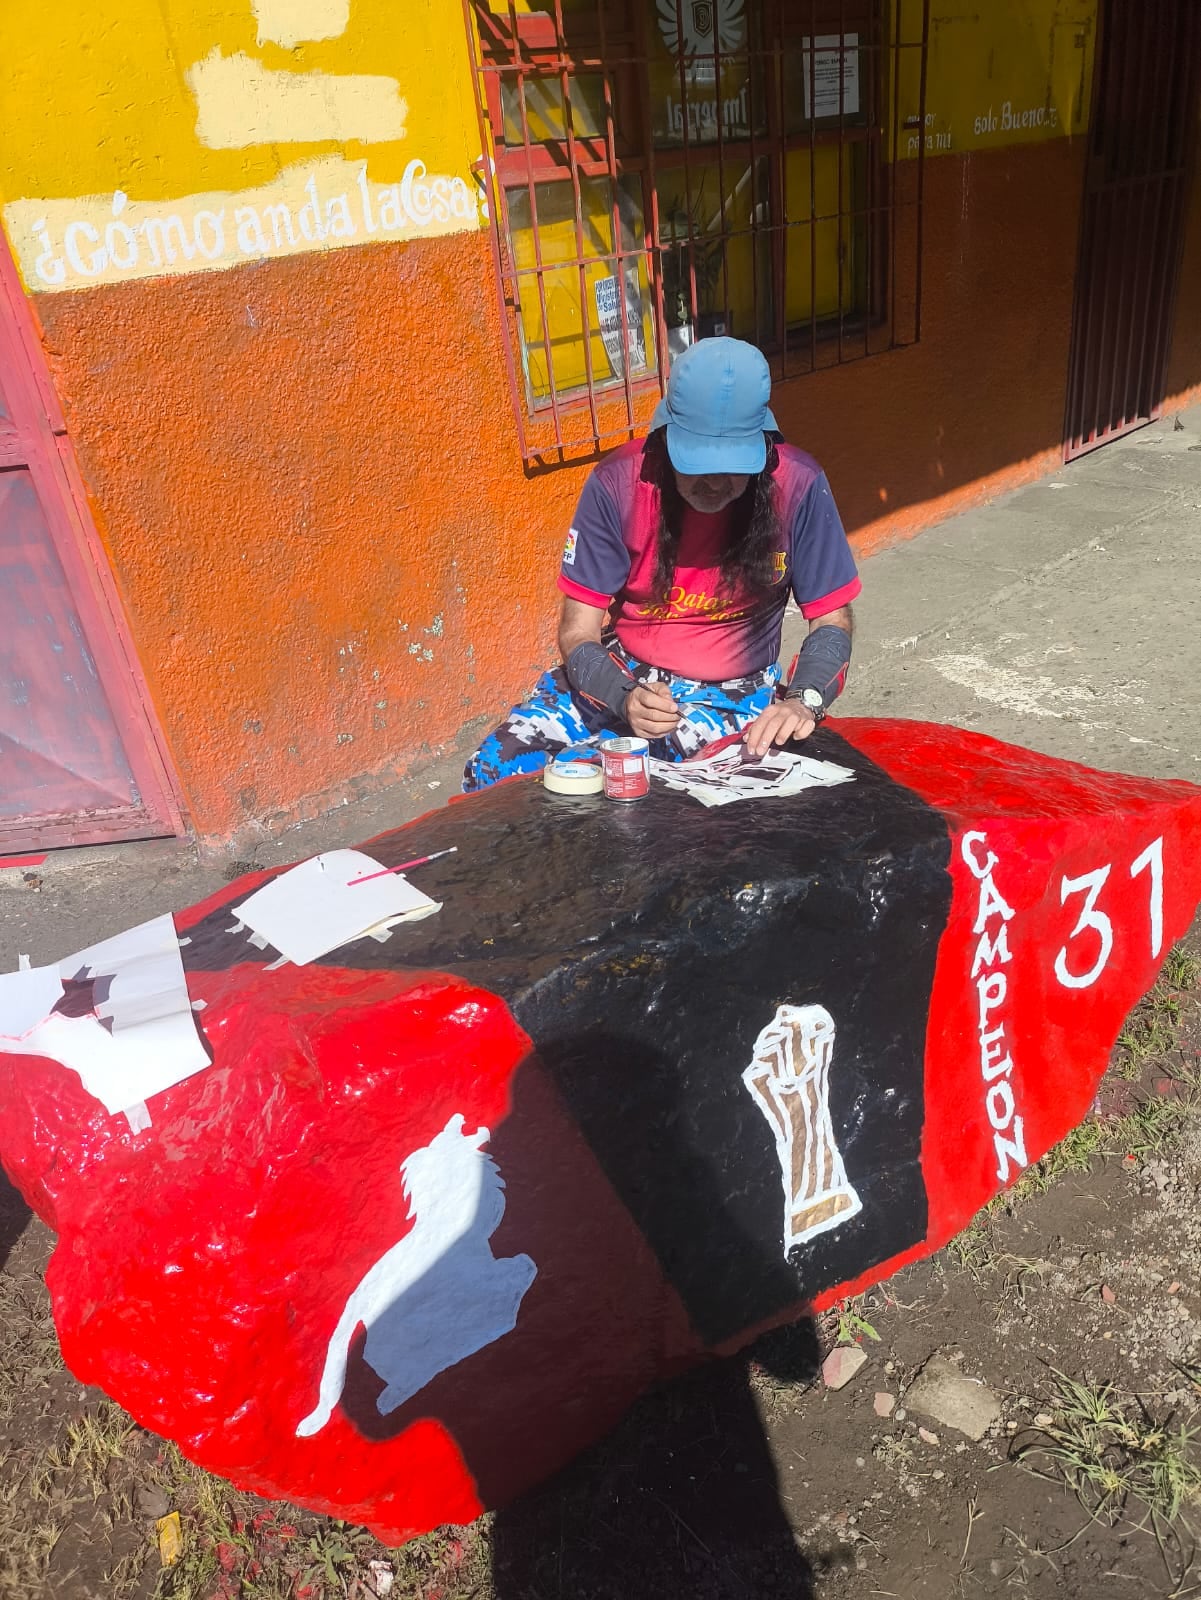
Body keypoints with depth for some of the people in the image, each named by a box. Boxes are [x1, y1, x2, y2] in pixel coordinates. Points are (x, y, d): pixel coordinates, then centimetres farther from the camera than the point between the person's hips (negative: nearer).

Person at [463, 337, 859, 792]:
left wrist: (804, 700, -27)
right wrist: (625, 698, -31)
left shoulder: (798, 486, -14)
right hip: (618, 678, 2)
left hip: (732, 693, -1)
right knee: (493, 769, -17)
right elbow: (578, 632, -10)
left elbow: (831, 620, -6)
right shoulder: (618, 483, -13)